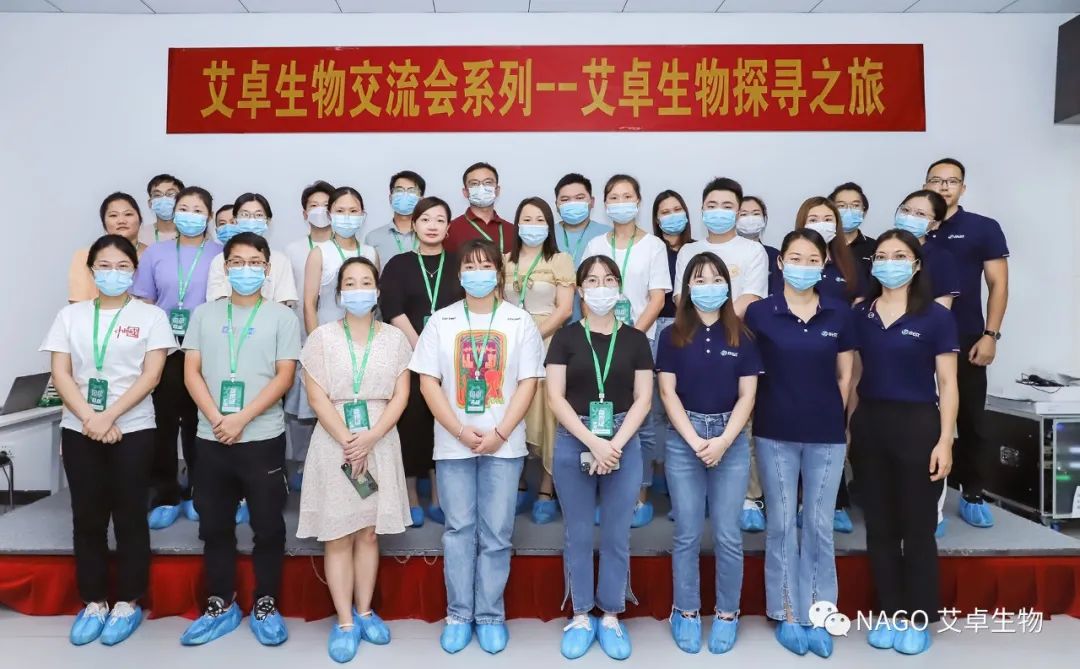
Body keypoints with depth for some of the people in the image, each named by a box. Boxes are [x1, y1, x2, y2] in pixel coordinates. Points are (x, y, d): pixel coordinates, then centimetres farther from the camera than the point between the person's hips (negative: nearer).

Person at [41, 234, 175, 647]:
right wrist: (88, 418, -12)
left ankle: (128, 603, 17)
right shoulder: (71, 315, 8)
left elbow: (151, 375, -8)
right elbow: (61, 373, 1)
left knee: (129, 516, 4)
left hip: (132, 429, -3)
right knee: (87, 517, 9)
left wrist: (109, 416, -16)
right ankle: (93, 602, 23)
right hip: (79, 429, 3)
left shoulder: (150, 316, 0)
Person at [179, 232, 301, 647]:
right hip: (211, 438, 3)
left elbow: (284, 376, -6)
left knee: (268, 527, 4)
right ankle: (221, 605, 26)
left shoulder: (282, 316, 1)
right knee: (215, 526, 11)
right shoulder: (204, 314, 9)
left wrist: (242, 419, -14)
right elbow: (191, 372, 4)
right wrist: (216, 419, -10)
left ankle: (266, 605, 20)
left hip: (263, 438, -3)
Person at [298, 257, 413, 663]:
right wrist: (347, 441, -14)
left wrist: (369, 438, -13)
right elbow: (317, 398, -6)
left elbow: (400, 396, -1)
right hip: (334, 445, -1)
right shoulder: (322, 337, 1)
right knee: (338, 536, 3)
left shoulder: (394, 338, 4)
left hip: (381, 444, 1)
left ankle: (364, 612, 24)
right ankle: (344, 622, 14)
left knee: (369, 533, 10)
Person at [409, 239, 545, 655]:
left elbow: (528, 382, -2)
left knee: (496, 533, 6)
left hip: (504, 444, 0)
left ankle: (490, 615, 19)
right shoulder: (441, 321, 4)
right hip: (453, 443, 1)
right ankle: (458, 614, 21)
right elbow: (428, 382, -1)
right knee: (459, 530, 8)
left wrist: (499, 433, -11)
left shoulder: (519, 321, 2)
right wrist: (461, 432, -10)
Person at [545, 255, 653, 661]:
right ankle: (581, 616, 23)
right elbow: (555, 397, -5)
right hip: (573, 443, -1)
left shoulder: (635, 339, 5)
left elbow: (643, 399, 1)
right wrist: (592, 442, -14)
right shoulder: (566, 337, 1)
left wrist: (615, 445, -12)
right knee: (578, 534, 8)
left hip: (624, 443, 1)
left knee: (616, 536, 8)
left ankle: (611, 616, 24)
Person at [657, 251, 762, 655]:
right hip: (683, 440, 0)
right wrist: (695, 441, -11)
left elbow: (747, 396, 0)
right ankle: (686, 612, 22)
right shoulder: (672, 336, 1)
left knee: (727, 535, 6)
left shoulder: (741, 338, 3)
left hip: (732, 440, 1)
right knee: (687, 535, 7)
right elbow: (668, 393, -3)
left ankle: (727, 614, 23)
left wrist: (723, 441, -12)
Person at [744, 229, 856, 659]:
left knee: (819, 525, 10)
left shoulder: (839, 314, 1)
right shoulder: (759, 313, -4)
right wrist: (759, 415, 0)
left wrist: (837, 420, 5)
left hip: (826, 435, 1)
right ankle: (788, 614, 23)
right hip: (775, 433, -1)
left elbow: (844, 375, 8)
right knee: (781, 524, 8)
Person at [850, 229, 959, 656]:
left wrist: (944, 440, -11)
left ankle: (918, 619, 23)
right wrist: (847, 428, 6)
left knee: (917, 528, 7)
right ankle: (890, 614, 26)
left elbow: (947, 385, -5)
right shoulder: (860, 316, 5)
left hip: (917, 425, -3)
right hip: (869, 425, 4)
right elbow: (854, 376, 9)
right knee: (879, 527, 11)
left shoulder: (936, 317, -5)